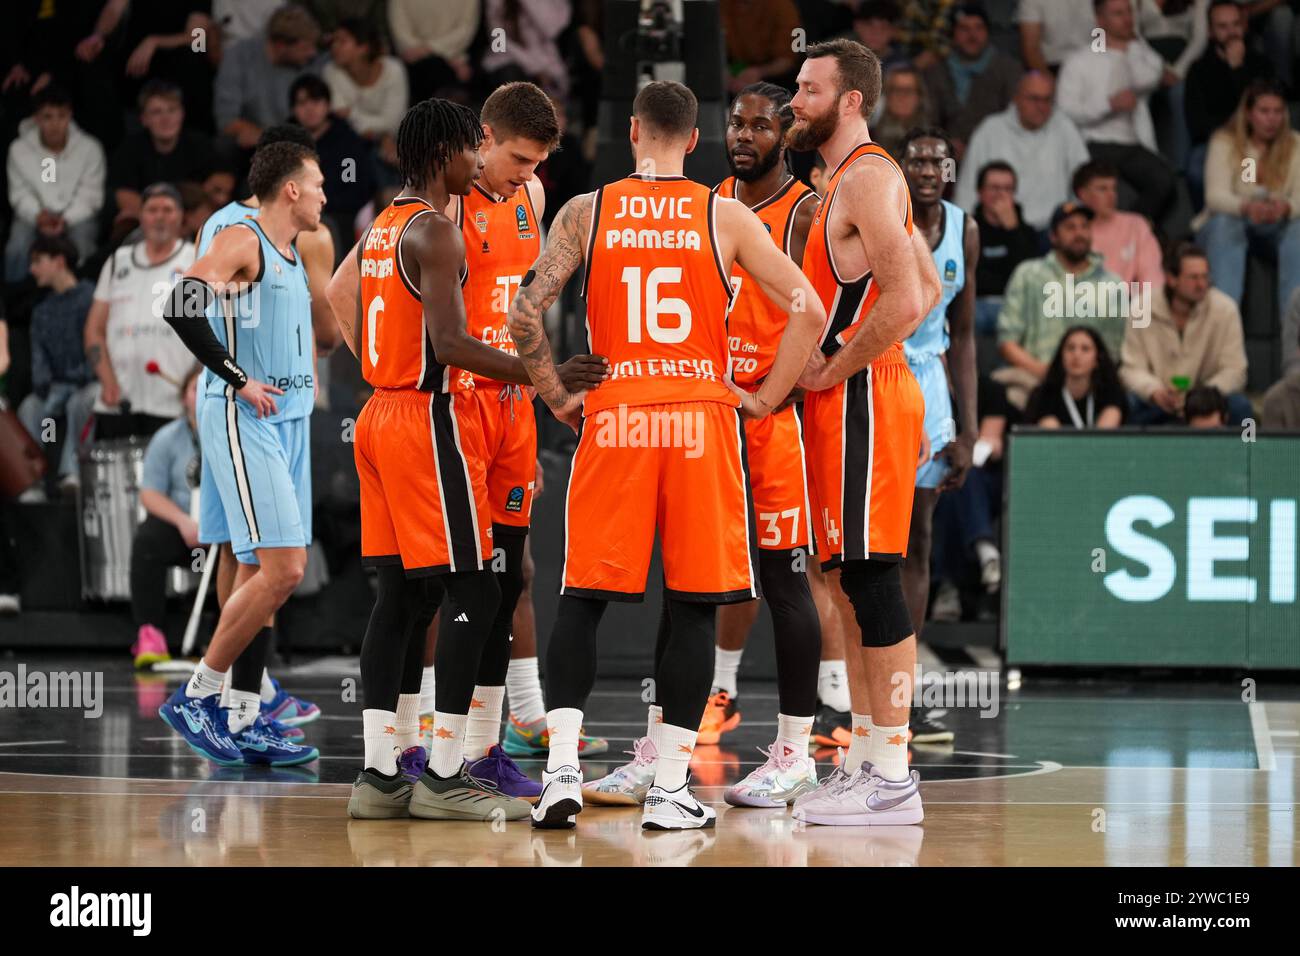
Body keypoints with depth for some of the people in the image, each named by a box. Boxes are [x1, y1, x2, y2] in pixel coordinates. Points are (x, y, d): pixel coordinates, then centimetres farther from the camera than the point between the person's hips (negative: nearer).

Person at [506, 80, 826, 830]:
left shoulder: (587, 212, 3)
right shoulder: (725, 218, 1)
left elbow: (526, 312, -3)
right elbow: (809, 311, -3)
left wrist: (558, 396, 8)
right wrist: (764, 400, 4)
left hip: (612, 422, 1)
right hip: (702, 422, -1)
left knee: (581, 597, 8)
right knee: (691, 606, 5)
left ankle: (562, 768, -4)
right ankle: (671, 787, 4)